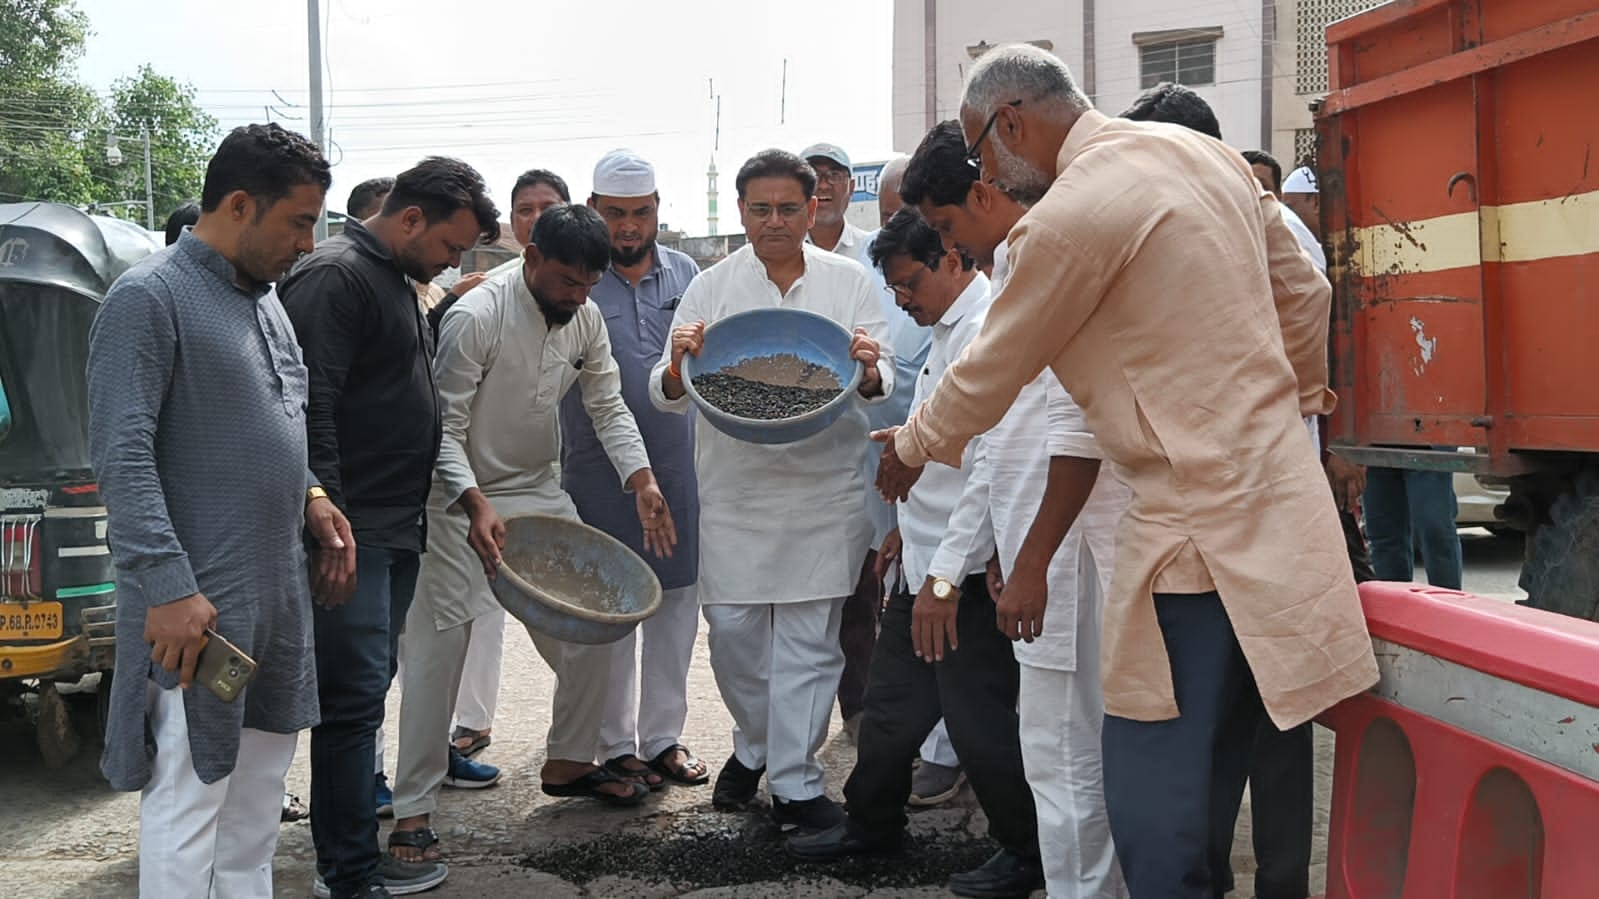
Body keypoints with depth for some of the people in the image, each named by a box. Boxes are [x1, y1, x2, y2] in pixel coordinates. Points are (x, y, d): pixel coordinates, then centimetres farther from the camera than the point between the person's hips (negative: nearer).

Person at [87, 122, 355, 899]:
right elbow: (121, 455, -19)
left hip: (279, 591, 9)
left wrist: (310, 498, 5)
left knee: (259, 788, 18)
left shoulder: (263, 299, 13)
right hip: (197, 600, -9)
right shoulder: (148, 300, -13)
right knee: (188, 801, -2)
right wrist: (170, 588, -24)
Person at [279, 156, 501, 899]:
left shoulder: (395, 281, 19)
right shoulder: (336, 277, -13)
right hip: (352, 531, -10)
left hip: (393, 529, 10)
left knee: (365, 691, 14)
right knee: (354, 694, -6)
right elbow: (312, 411, -21)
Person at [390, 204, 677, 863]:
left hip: (541, 490, 7)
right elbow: (444, 427, -21)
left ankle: (568, 760, 28)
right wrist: (477, 505, -33)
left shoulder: (585, 319, -1)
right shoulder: (476, 317, -21)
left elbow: (607, 406, 4)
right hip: (462, 499, -7)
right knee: (438, 647, -8)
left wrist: (641, 480, -11)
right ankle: (414, 808, 0)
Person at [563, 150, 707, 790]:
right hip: (599, 469, -3)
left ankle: (664, 735, 22)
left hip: (680, 466, 4)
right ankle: (617, 744, 17)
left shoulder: (685, 274, 9)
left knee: (677, 600, 9)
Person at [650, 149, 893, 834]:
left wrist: (869, 373, -21)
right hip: (734, 489, 1)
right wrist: (678, 369, -24)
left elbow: (883, 383, 3)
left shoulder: (848, 283, 5)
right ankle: (755, 745, 32)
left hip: (823, 488, -1)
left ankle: (794, 783, 12)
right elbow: (668, 395, 0)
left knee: (807, 640, 2)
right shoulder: (711, 288, 5)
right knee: (733, 632, 6)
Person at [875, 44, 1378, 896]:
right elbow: (1303, 293, 18)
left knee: (1151, 786, -2)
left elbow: (990, 372, -4)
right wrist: (1295, 398, 35)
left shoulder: (1067, 218, -16)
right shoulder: (1206, 154, 9)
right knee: (1220, 758, 19)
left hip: (1197, 522, -9)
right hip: (1275, 490, 9)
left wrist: (911, 447, 15)